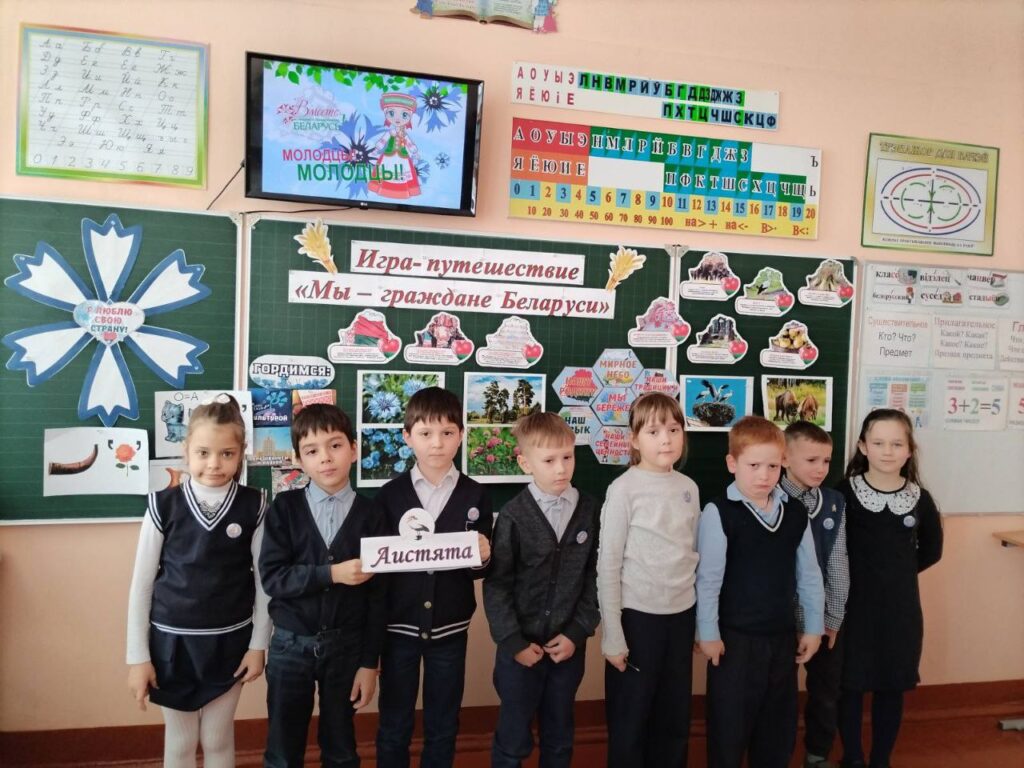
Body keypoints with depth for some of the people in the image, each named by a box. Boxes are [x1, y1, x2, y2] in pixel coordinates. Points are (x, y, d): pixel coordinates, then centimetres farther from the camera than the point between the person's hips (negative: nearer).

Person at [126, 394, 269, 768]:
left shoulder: (254, 506, -9)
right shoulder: (164, 504, -10)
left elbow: (264, 579, -3)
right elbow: (141, 583, -3)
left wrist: (258, 644, -3)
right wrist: (138, 655, -2)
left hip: (229, 641, 0)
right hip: (172, 640, 0)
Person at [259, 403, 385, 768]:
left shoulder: (369, 514, -5)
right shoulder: (284, 507, -4)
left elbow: (376, 594, -3)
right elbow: (272, 576, -12)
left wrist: (369, 662, -4)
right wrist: (332, 573, -23)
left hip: (346, 646, 0)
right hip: (291, 644, 0)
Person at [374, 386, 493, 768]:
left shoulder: (475, 495, -2)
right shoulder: (390, 494, -4)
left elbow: (482, 568, 2)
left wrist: (483, 558, -17)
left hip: (450, 629, 1)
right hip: (399, 626, 0)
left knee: (443, 728, 16)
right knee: (393, 727, 14)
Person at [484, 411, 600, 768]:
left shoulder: (589, 510, -3)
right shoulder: (513, 515, -11)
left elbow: (595, 576, -1)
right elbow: (496, 584, -8)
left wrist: (577, 633, -7)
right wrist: (513, 642, -10)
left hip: (569, 645, 3)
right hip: (521, 645, -2)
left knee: (559, 737, 19)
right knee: (513, 739, 10)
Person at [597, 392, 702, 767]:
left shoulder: (688, 487, 3)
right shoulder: (624, 489, -12)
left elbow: (693, 553, 12)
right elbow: (607, 566, -11)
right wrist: (612, 635, -11)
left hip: (681, 614, 5)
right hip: (637, 616, -5)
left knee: (675, 719, 17)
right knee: (630, 722, 9)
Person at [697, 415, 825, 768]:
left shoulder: (796, 513, 1)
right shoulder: (719, 512, -15)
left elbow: (809, 574, 9)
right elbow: (708, 577, -13)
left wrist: (814, 626, 10)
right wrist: (708, 633, -11)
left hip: (782, 634, 5)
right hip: (734, 636, -5)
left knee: (779, 724, 19)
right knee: (729, 722, 8)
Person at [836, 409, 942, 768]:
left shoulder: (920, 498, -2)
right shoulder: (845, 493, -11)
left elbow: (931, 550, 12)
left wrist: (898, 573, 5)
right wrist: (862, 573, -10)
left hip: (901, 607, 3)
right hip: (854, 604, -2)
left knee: (892, 687, 14)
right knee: (851, 684, 8)